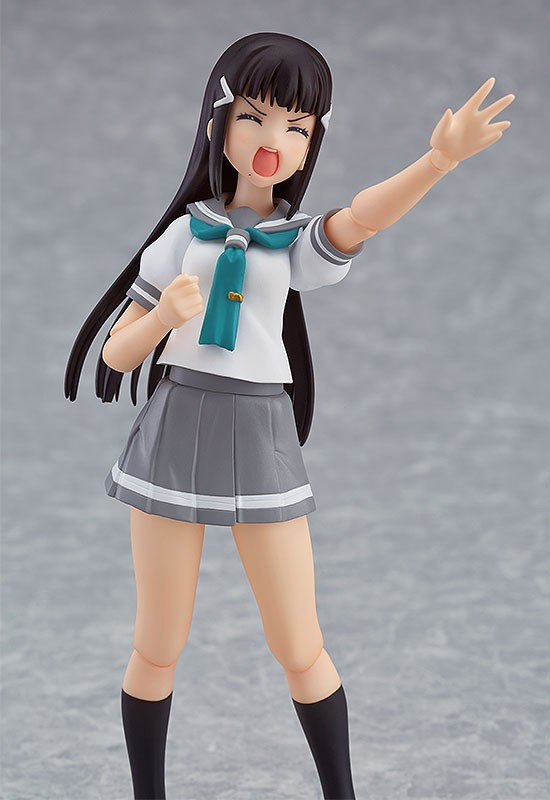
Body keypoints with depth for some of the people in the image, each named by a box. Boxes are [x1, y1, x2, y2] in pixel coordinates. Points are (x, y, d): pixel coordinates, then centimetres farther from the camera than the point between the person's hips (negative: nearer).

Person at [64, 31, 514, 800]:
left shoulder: (299, 243, 0)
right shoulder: (184, 235, 1)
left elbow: (360, 219, -24)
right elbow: (117, 356, 3)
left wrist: (440, 158, -43)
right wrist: (164, 315, -20)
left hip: (262, 444, 0)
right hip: (176, 435, 0)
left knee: (302, 651, 3)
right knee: (159, 650, 6)